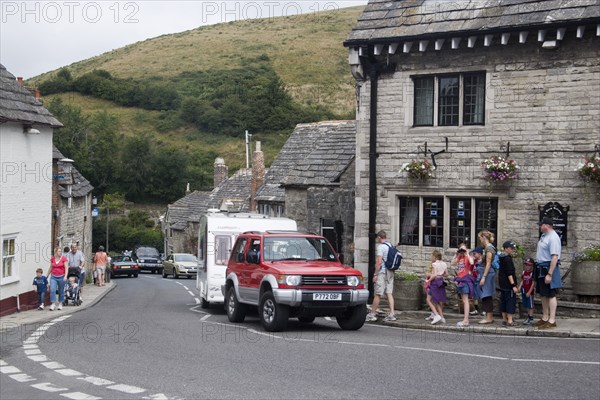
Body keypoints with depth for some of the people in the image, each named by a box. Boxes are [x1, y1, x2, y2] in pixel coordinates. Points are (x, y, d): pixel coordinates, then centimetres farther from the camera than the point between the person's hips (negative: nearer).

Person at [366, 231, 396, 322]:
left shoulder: (381, 246, -11)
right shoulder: (390, 245, 13)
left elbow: (379, 262, -17)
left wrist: (375, 274, -14)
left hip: (382, 272, -8)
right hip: (390, 272, 8)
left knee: (377, 294, -2)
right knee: (389, 293, 7)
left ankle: (372, 314, 4)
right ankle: (392, 314, 0)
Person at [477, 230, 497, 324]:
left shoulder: (489, 248, -14)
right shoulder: (488, 247, 15)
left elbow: (488, 264, -18)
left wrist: (483, 277, -19)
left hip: (488, 273, -10)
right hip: (488, 273, 10)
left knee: (486, 296, -6)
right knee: (487, 296, 13)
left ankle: (489, 317, -3)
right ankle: (490, 317, 18)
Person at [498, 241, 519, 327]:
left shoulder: (502, 258, 14)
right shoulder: (507, 258, -16)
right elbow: (509, 273, -21)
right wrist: (513, 285, -22)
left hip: (502, 284, 10)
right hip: (508, 284, -10)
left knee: (503, 301, 12)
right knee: (511, 301, -7)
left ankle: (504, 319, 18)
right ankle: (509, 321, -9)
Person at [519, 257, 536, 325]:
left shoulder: (532, 273, -14)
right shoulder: (524, 272, 7)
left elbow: (533, 283, -14)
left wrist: (529, 292, -15)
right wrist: (519, 287, 0)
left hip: (530, 292, -7)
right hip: (524, 291, 7)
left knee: (530, 305, 0)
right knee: (527, 306, 14)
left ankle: (531, 319, 4)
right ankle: (529, 317, 23)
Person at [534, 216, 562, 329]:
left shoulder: (553, 238, -18)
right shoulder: (544, 236, 12)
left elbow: (555, 257, -24)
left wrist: (549, 274, -27)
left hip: (549, 268, -10)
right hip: (541, 268, 10)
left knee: (550, 295, -6)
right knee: (543, 295, 15)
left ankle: (552, 321, -2)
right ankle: (545, 318, 24)